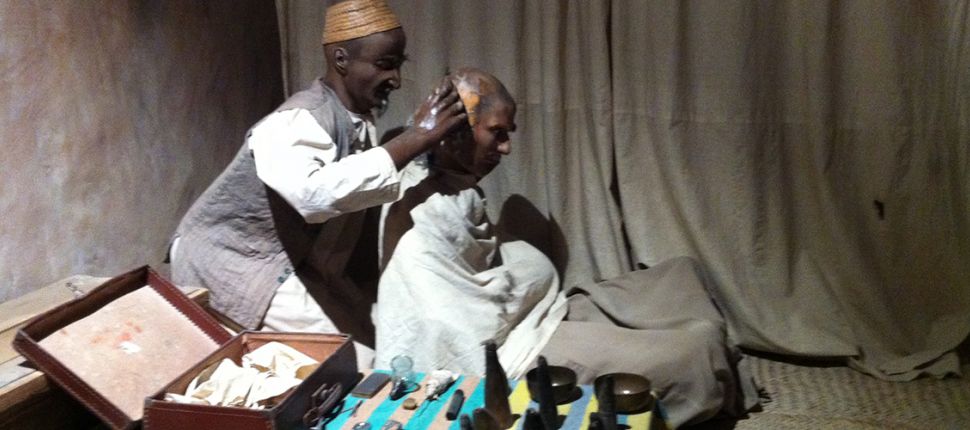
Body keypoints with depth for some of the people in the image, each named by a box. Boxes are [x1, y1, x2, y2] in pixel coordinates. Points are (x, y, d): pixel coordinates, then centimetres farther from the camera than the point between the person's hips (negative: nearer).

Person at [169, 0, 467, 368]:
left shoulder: (359, 119, -3)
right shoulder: (298, 121, -29)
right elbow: (316, 193, -50)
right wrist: (416, 138, -46)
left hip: (292, 258, 8)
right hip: (230, 262, -8)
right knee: (355, 350, -16)